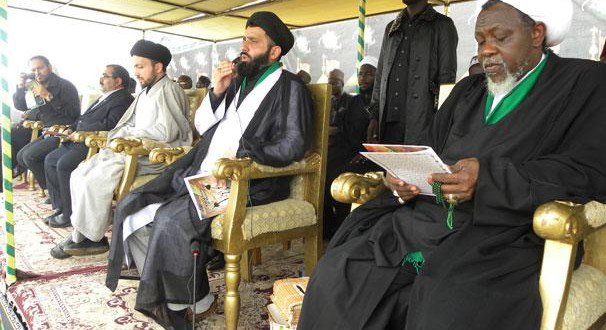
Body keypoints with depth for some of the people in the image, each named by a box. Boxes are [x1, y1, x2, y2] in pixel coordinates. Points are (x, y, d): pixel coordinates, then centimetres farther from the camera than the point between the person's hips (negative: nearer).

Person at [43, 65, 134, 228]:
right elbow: (84, 117, 27)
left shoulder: (123, 99, -12)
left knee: (64, 164, -24)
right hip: (80, 141, 11)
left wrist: (81, 133, -18)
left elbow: (109, 124, -23)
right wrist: (72, 129, 9)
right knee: (50, 159, 7)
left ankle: (70, 214, -11)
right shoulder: (105, 97, 21)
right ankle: (59, 207, 10)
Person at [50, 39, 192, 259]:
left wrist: (127, 132, -12)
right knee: (79, 175, 1)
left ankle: (86, 239, -4)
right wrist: (116, 135, 0)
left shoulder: (168, 90, -9)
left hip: (153, 155, -10)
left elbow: (166, 132, -21)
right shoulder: (146, 92, 22)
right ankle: (81, 232, 4)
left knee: (94, 181, -21)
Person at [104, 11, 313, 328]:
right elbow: (203, 127, 22)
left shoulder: (290, 88, -2)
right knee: (129, 208, -3)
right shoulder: (239, 81, 20)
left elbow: (294, 144, -15)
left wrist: (236, 151, -20)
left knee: (170, 221, -28)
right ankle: (161, 295, 4)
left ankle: (189, 302, -4)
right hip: (201, 173, 8)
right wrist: (217, 92, 5)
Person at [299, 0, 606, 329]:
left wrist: (490, 177, -20)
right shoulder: (467, 90, 23)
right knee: (334, 276, -15)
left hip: (503, 237, -4)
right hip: (423, 220, 5)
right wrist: (403, 178, -2)